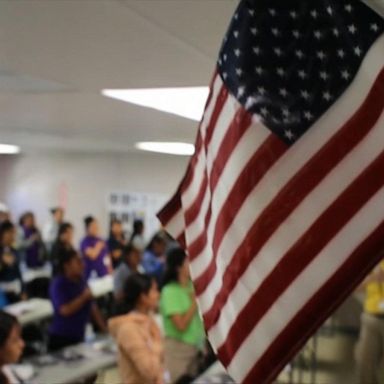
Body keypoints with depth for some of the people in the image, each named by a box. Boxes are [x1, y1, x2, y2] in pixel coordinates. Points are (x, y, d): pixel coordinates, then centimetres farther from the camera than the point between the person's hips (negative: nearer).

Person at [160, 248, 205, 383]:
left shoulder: (191, 286, 5)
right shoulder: (170, 291, -16)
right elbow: (181, 325, -21)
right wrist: (194, 303, -14)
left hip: (194, 347, 7)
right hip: (177, 348, -7)